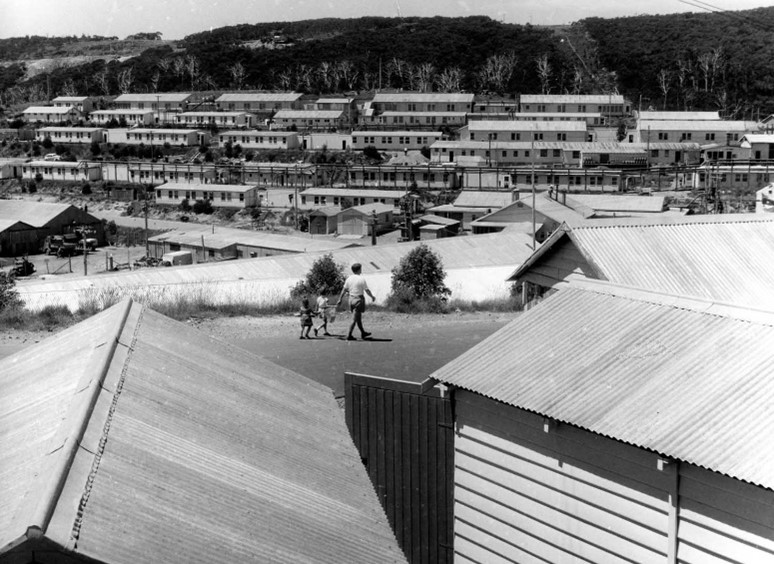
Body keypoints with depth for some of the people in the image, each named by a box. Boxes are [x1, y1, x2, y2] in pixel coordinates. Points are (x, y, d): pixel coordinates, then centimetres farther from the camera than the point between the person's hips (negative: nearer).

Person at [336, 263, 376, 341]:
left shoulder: (349, 279, 2)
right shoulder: (362, 279, -13)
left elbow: (344, 290, 4)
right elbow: (367, 290, -9)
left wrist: (340, 299, 10)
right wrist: (372, 297, 7)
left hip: (351, 299, 6)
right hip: (359, 299, -6)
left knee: (358, 317, 19)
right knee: (354, 319, -2)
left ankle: (363, 333, 32)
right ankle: (349, 335, -4)